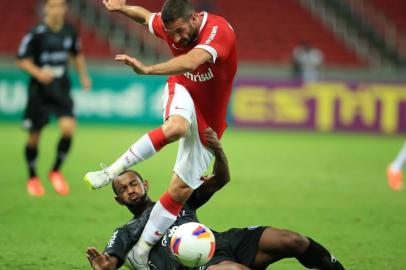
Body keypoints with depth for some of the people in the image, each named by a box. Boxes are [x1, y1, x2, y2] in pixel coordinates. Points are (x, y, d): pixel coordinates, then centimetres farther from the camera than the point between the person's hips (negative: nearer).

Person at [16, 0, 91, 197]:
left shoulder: (69, 32, 1)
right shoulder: (36, 33, -13)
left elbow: (77, 54, 20)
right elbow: (22, 60, -9)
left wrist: (83, 75, 10)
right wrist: (38, 73, -25)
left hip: (61, 90, 3)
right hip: (39, 91, -3)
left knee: (68, 128, -15)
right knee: (34, 136, 5)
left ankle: (56, 171, 7)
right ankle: (32, 178, 27)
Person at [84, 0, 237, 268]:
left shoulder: (219, 30, -30)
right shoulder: (170, 26, -12)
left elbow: (191, 62, -50)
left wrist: (147, 69, -59)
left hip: (208, 121, -1)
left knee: (181, 189, -2)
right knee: (176, 127, -38)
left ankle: (143, 248, 10)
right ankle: (112, 171, -32)